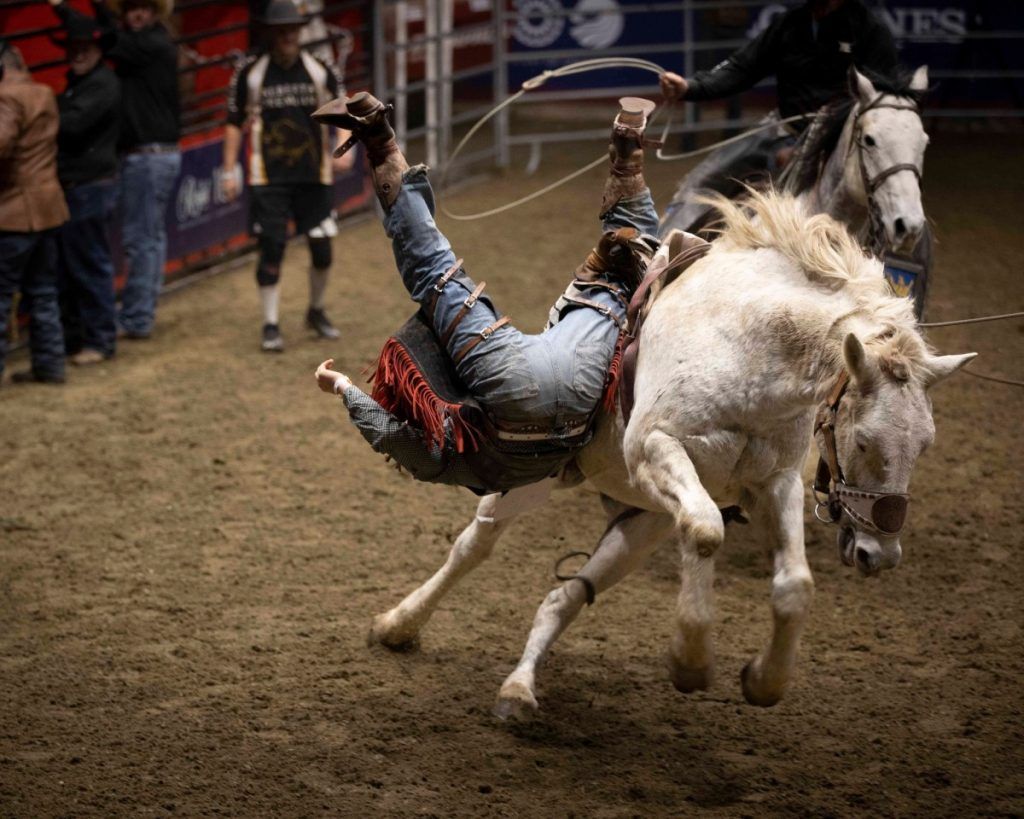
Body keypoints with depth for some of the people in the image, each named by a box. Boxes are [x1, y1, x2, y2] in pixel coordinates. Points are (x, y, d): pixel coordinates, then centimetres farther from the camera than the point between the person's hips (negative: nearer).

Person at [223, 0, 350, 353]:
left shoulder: (320, 72, 4)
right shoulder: (249, 74, 0)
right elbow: (234, 123, 6)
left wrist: (344, 151, -9)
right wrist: (229, 171, 2)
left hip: (314, 176, 2)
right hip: (268, 178, -2)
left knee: (322, 249, 4)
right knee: (271, 249, -6)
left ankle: (316, 311, 28)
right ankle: (270, 326, 4)